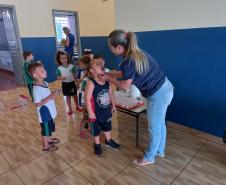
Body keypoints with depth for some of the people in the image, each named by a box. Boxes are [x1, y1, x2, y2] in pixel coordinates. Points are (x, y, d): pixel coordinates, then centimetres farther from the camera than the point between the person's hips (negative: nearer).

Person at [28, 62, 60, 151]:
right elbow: (37, 104, -27)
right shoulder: (37, 88, -28)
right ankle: (45, 146, 30)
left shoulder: (45, 83, 1)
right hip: (44, 113, -9)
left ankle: (49, 139, 48)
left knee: (50, 127, 26)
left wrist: (53, 94, -1)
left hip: (49, 111, 9)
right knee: (45, 128, 10)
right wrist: (50, 97, -29)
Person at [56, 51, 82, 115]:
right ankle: (70, 109, 27)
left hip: (72, 83, 1)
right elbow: (58, 77, -5)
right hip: (65, 84, -1)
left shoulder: (71, 66, -8)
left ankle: (77, 106, 37)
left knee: (75, 95, 16)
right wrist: (61, 78, -27)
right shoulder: (59, 68, -10)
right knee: (68, 97, 12)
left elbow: (74, 75, -1)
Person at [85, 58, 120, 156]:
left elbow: (111, 94, 7)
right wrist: (90, 112, -19)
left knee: (107, 127, 25)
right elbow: (87, 99, -23)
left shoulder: (107, 81, -5)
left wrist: (113, 105, 13)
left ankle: (108, 141, 48)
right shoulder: (91, 83, -24)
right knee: (96, 129, 14)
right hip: (96, 112, -6)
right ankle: (97, 145, 38)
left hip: (107, 110, 6)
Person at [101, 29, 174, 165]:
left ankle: (149, 157, 32)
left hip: (158, 94, -9)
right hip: (165, 88, 10)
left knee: (154, 127, 9)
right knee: (160, 123, 24)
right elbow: (125, 73, 16)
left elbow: (125, 86, -11)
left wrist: (109, 78, 1)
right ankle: (159, 150, 45)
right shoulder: (136, 53, 3)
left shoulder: (129, 61, -25)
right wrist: (110, 74, 16)